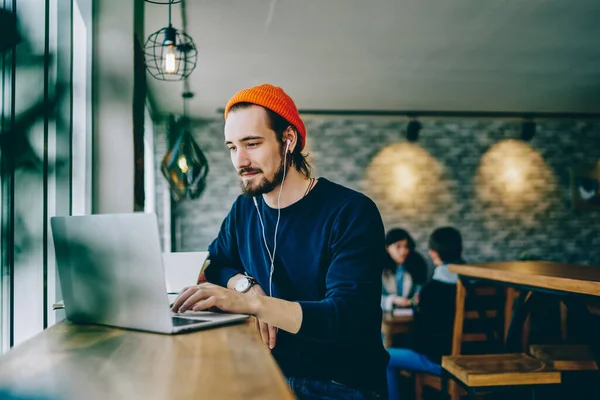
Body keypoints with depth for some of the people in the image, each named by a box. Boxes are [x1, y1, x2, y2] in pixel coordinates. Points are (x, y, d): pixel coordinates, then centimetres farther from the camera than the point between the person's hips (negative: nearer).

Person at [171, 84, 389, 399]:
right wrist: (246, 285, -12)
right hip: (268, 374, 6)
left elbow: (349, 317, -23)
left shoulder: (352, 212, -13)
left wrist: (252, 303, -35)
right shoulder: (244, 210, 8)